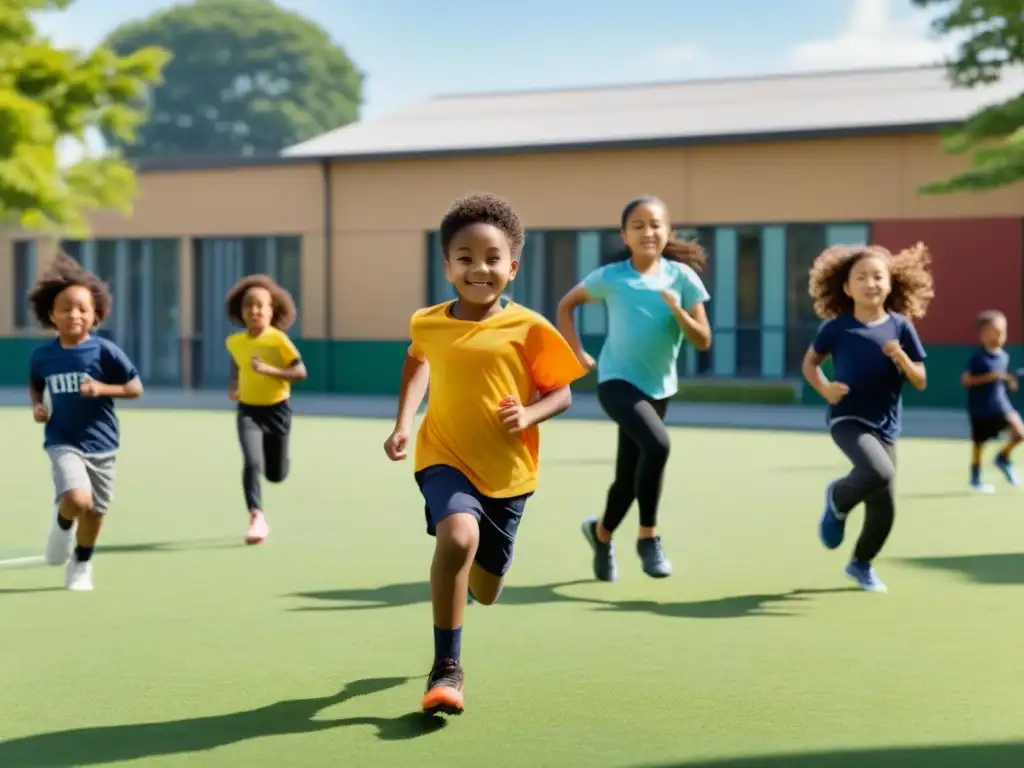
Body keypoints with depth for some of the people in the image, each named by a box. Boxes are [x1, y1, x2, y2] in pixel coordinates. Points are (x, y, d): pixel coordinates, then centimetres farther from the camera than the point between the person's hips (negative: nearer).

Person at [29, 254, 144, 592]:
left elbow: (136, 388, -5)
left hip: (100, 442, 1)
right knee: (78, 498, -25)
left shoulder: (105, 351, -10)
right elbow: (35, 384, 19)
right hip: (62, 442, -1)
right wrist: (37, 406, -1)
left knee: (95, 511, 11)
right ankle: (62, 524, 12)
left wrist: (102, 389, -19)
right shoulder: (41, 355, -2)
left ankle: (82, 565, 37)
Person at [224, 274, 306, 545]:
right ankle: (257, 519, -16)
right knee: (252, 463, -21)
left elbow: (301, 372, -19)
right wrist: (234, 385, 4)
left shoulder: (278, 339, -16)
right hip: (248, 410, 1)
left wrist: (269, 370, -30)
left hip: (277, 409, -1)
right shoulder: (234, 342, -3)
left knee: (276, 474, 10)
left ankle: (274, 458, 47)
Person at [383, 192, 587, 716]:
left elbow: (562, 394, -3)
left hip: (507, 472, 1)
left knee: (484, 590, 12)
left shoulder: (529, 328, -10)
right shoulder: (427, 324, -3)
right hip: (447, 459, -1)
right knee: (458, 536, -32)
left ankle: (462, 565, 53)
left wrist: (529, 415, -23)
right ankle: (446, 668, -20)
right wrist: (403, 425, 13)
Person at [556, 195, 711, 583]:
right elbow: (566, 305, 9)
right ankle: (648, 537, -14)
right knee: (657, 444, -30)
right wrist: (575, 352, 2)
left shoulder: (681, 276, -7)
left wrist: (677, 311, -24)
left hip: (658, 387, 3)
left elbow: (703, 341, -7)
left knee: (629, 475, 12)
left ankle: (601, 533, 43)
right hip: (617, 381, -3)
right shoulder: (609, 276, -8)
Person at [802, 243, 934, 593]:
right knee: (879, 473, -31)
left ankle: (862, 563, 35)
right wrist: (825, 388, -11)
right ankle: (837, 498, 3)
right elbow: (810, 362, 8)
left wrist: (901, 359, -18)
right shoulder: (836, 327, -7)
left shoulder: (900, 327, -2)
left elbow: (921, 382, 1)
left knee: (884, 509, 6)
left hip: (885, 427, 3)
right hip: (848, 420, -3)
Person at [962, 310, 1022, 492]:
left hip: (1000, 403, 5)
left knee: (1019, 432, -12)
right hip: (980, 407, -5)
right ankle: (976, 478, 26)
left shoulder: (1004, 357, 5)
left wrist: (1008, 381, -3)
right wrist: (990, 377, -25)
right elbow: (966, 380, -18)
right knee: (978, 442, 8)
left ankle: (1003, 457, 15)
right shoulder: (978, 357, -14)